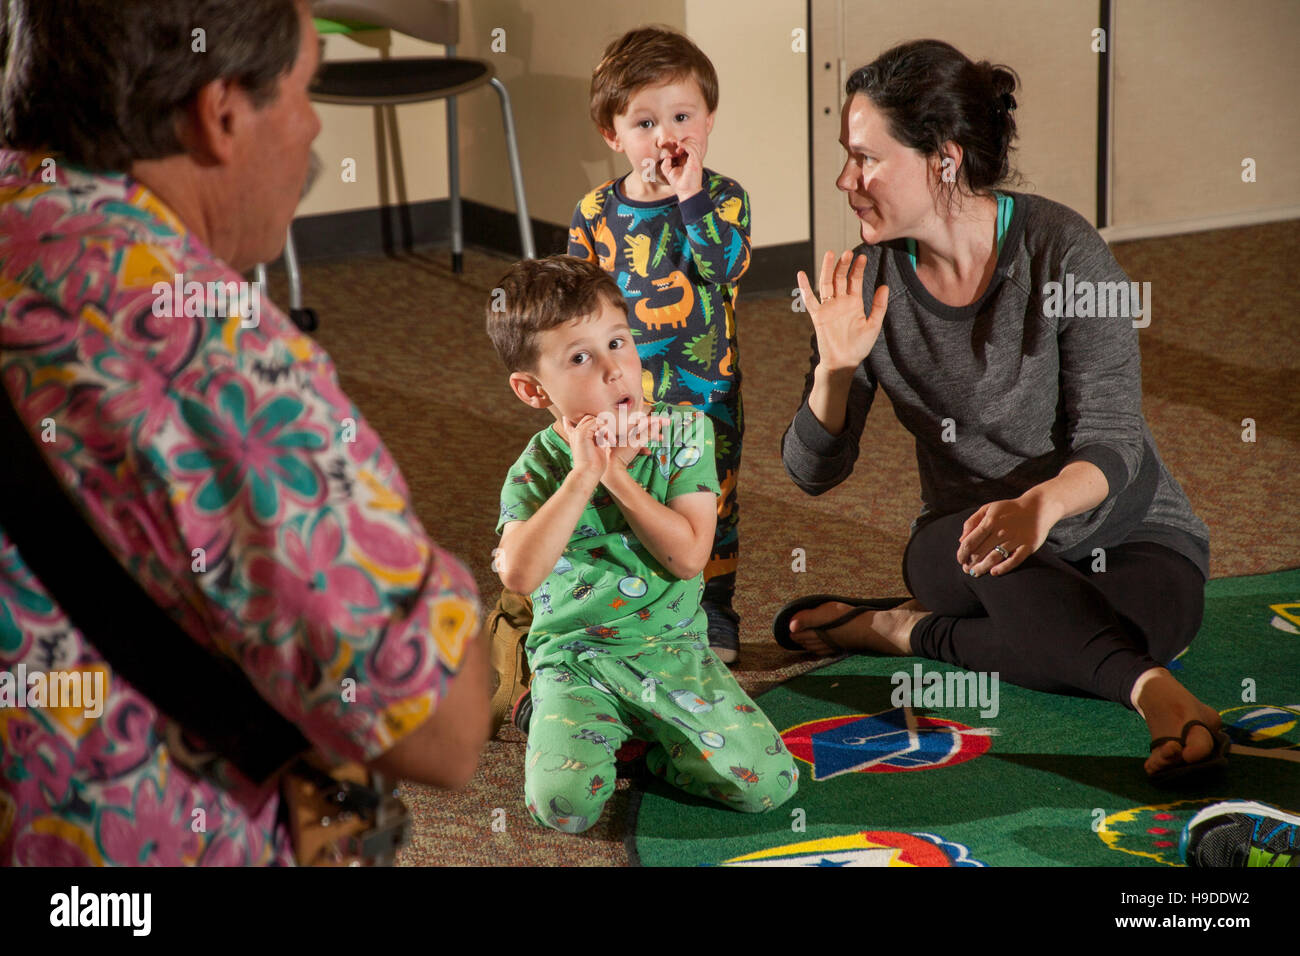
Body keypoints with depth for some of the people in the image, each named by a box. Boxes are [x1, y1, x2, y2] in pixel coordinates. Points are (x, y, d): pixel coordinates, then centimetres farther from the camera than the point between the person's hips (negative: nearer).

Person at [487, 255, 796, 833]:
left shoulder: (683, 434, -3)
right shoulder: (538, 468, -6)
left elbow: (689, 556, -14)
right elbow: (518, 574, -25)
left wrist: (616, 476, -18)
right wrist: (583, 475, -26)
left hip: (673, 648, 1)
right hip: (574, 657, -1)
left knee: (768, 783, -15)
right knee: (564, 802, -25)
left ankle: (646, 740, 11)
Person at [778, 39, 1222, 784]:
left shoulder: (1063, 251, -15)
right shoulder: (869, 280, -3)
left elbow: (1111, 442, -18)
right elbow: (815, 472, 0)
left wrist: (1041, 504, -40)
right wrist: (836, 369, -20)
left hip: (1127, 532, -2)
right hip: (964, 545, 3)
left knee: (1149, 619, -38)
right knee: (981, 544, -36)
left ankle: (903, 630, -24)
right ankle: (1158, 693, -51)